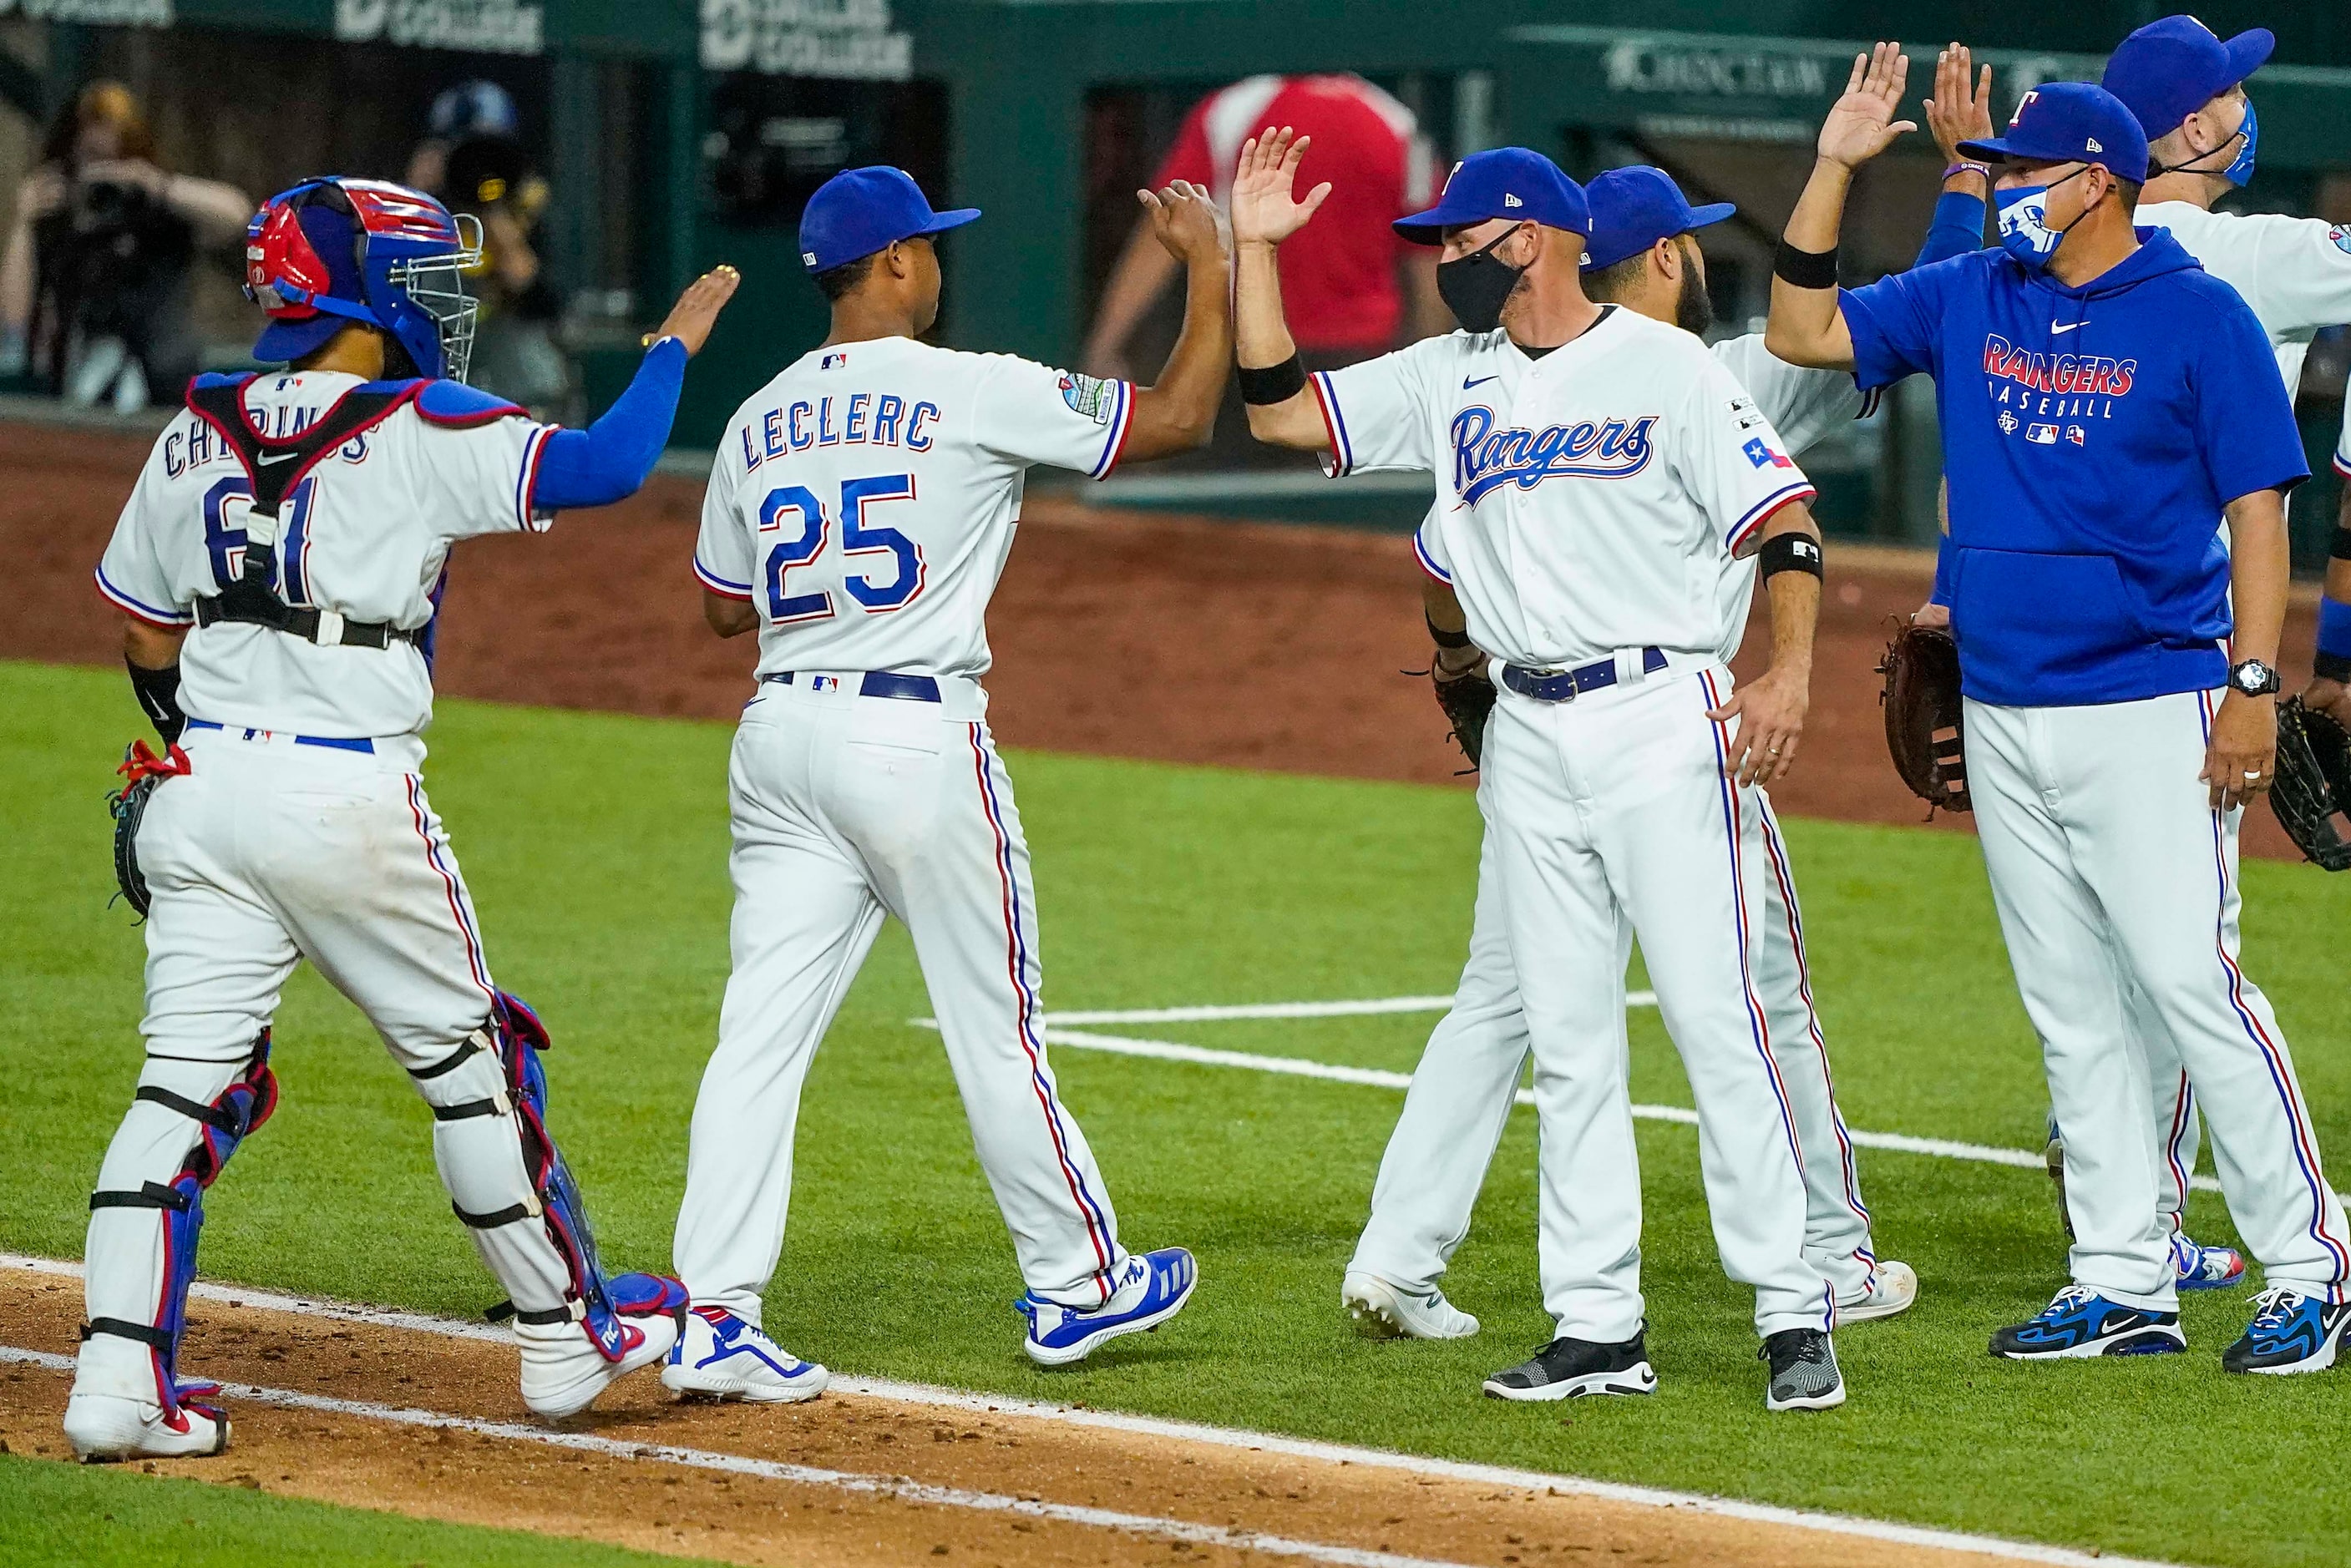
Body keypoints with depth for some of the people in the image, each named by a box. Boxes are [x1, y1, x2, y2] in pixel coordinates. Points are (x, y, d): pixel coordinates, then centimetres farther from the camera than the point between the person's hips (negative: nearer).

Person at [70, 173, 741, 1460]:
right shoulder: (422, 434, -8)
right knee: (470, 1062, 11)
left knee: (190, 1077, 3)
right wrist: (675, 343, 4)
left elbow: (144, 642, 14)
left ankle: (119, 1378, -8)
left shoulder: (198, 430, 9)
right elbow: (606, 465, -12)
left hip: (202, 783, 5)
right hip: (350, 799, -5)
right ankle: (566, 1338, 23)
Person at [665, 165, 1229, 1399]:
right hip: (918, 733, -5)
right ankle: (1077, 1286, 20)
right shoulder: (974, 394, -8)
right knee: (994, 1025, 7)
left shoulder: (758, 421, 10)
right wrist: (1208, 266, 6)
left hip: (780, 739, 5)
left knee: (761, 1032, 1)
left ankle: (714, 1319, -5)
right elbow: (1177, 417, -4)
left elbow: (724, 609, 19)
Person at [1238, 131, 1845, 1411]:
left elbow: (1785, 526, -6)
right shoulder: (1449, 380, 13)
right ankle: (1599, 1328, 8)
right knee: (1564, 1038, 5)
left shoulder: (1667, 369, -3)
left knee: (1713, 1017, -10)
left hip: (1662, 718, -6)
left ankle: (1792, 1314, -7)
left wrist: (1789, 674, -19)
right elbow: (1278, 410, 13)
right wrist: (1256, 249, 6)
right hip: (1527, 737, 6)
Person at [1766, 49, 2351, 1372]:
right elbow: (1802, 331, 14)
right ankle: (2127, 1286, 12)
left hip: (2150, 711, -6)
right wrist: (1837, 168, 5)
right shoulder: (1969, 302, 11)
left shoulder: (2199, 316, -5)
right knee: (2073, 1010, 7)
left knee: (2193, 985, -11)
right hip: (2005, 716, 6)